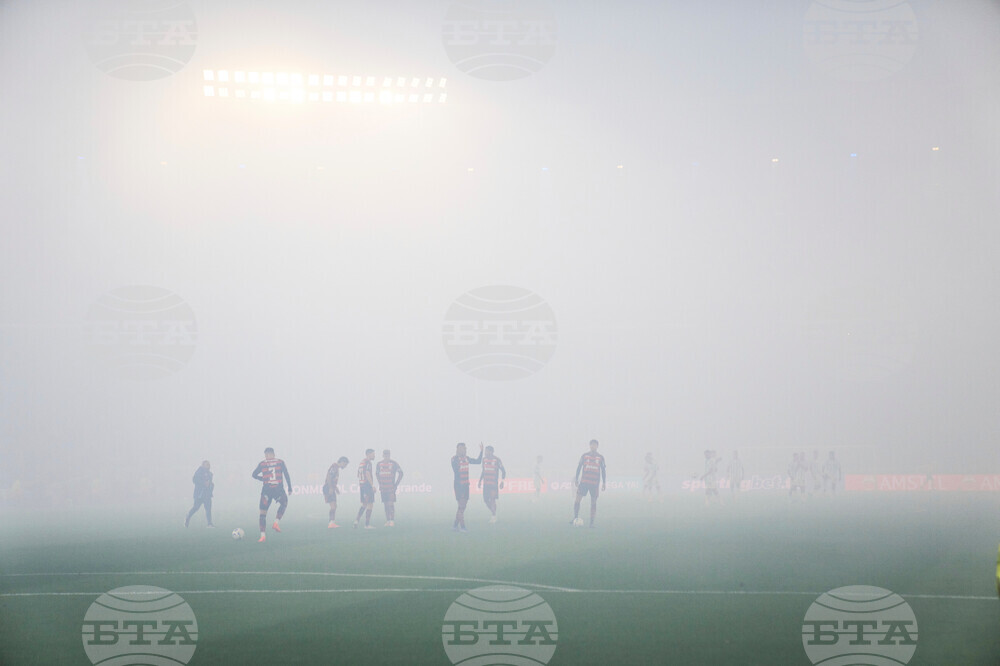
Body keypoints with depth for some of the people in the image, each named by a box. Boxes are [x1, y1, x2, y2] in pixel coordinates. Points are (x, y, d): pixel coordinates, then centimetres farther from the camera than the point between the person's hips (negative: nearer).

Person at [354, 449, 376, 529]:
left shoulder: (361, 462, 16)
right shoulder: (367, 463, -12)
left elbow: (358, 475, 21)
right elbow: (367, 474, -21)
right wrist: (372, 485, -21)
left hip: (362, 485, 9)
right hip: (367, 485, -9)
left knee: (364, 504, 17)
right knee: (370, 505, -3)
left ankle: (357, 520, 5)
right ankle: (367, 524, -3)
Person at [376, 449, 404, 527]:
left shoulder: (394, 463, -3)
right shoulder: (379, 464, 8)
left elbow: (400, 473, 2)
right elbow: (377, 474, 24)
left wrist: (396, 484, -2)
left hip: (391, 488, -4)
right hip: (383, 488, 4)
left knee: (391, 504, -11)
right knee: (386, 504, 6)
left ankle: (392, 521, -10)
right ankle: (388, 521, 9)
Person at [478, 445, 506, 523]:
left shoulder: (496, 460, -7)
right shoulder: (484, 459, 8)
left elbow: (503, 471, -2)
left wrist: (502, 481, -11)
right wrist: (480, 480, 17)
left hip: (494, 483, -5)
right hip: (486, 483, 5)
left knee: (492, 499, -8)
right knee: (486, 499, 3)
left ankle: (494, 516, 2)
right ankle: (491, 511, 27)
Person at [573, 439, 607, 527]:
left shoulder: (600, 458, 6)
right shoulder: (584, 456, 6)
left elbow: (603, 470, 9)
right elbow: (579, 467, 9)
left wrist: (604, 483, 3)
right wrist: (576, 479, 3)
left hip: (594, 483, 0)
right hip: (583, 482, 0)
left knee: (593, 502, -1)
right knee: (578, 499, -8)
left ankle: (592, 522, 2)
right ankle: (575, 518, 1)